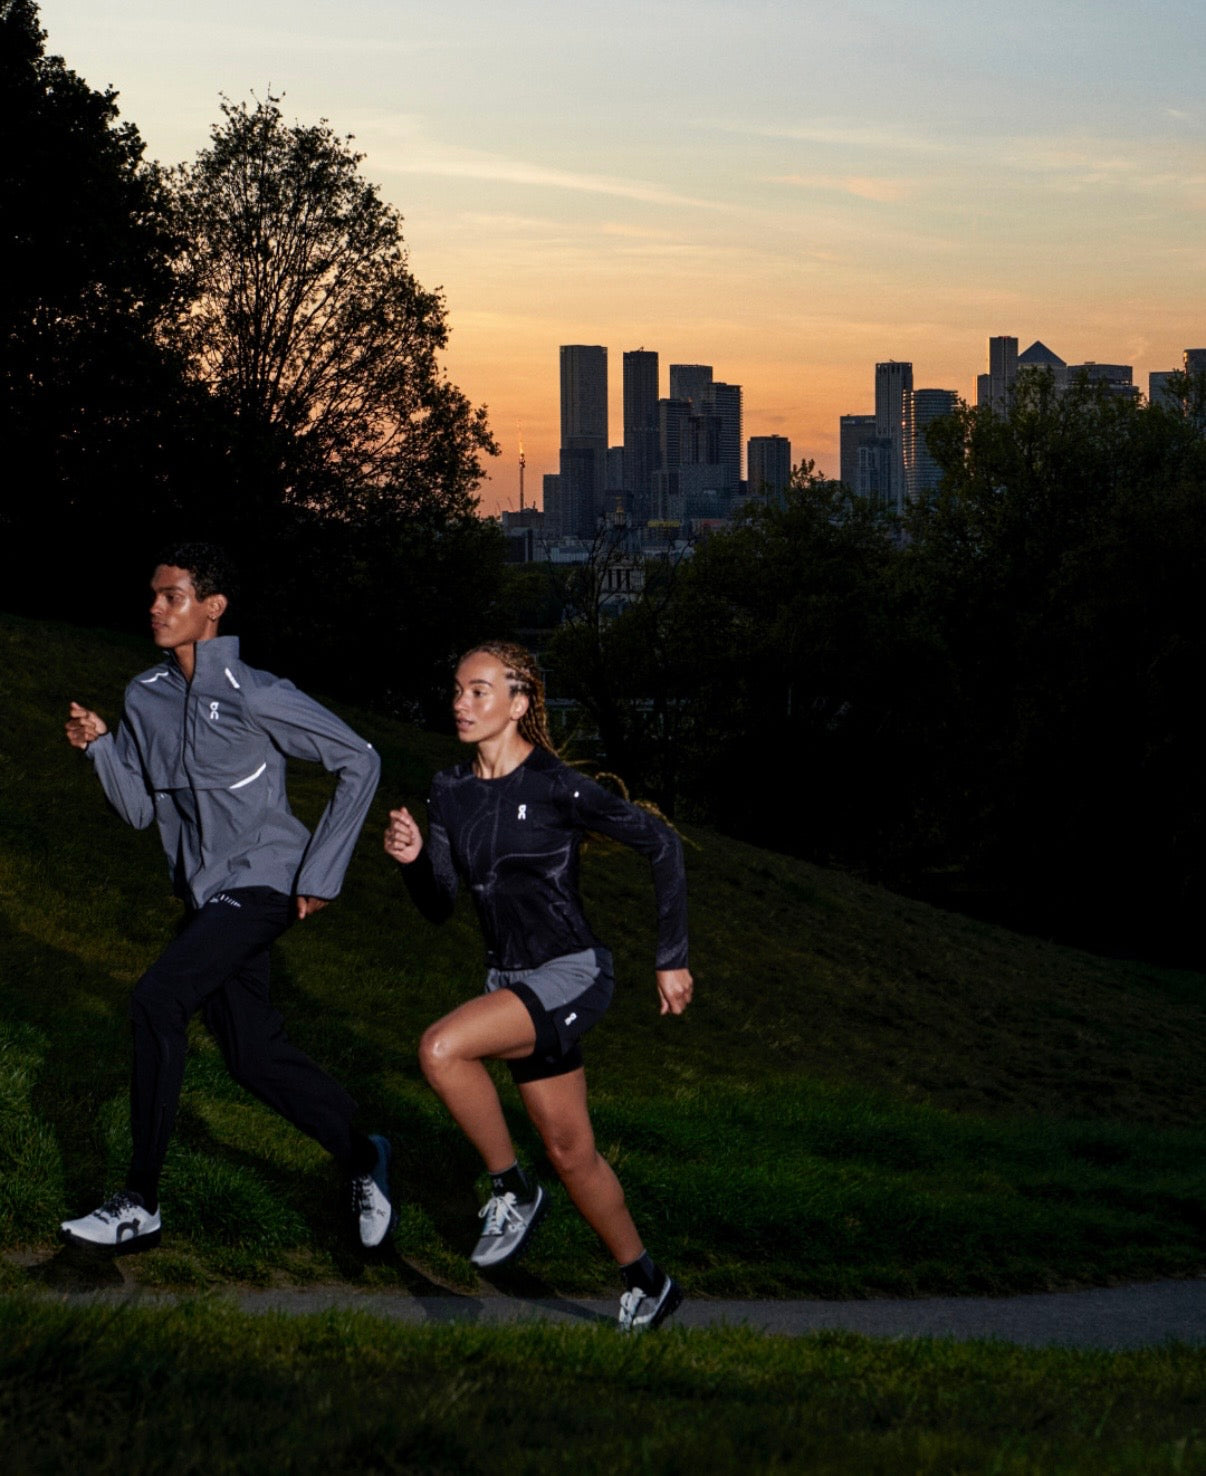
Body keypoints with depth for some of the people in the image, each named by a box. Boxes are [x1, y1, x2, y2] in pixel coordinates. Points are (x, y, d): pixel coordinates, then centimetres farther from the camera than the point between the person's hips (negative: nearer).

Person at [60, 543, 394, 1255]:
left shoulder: (255, 695, -15)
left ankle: (141, 1206, -15)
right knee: (253, 1052, 8)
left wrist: (320, 874, -11)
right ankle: (362, 1157, 29)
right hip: (205, 892, 8)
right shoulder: (145, 695, 6)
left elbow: (360, 762, -10)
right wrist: (101, 746, -6)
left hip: (261, 882, -8)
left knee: (157, 1000, -22)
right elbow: (141, 808, 12)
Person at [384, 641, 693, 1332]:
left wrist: (672, 958, -7)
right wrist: (412, 858, -15)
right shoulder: (451, 791, 3)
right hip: (512, 979, 7)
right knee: (572, 1152, 13)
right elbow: (439, 906, 7)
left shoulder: (557, 787, -16)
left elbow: (662, 843, -10)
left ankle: (514, 1190, -7)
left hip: (574, 975, -7)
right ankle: (649, 1283, 30)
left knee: (442, 1048, -27)